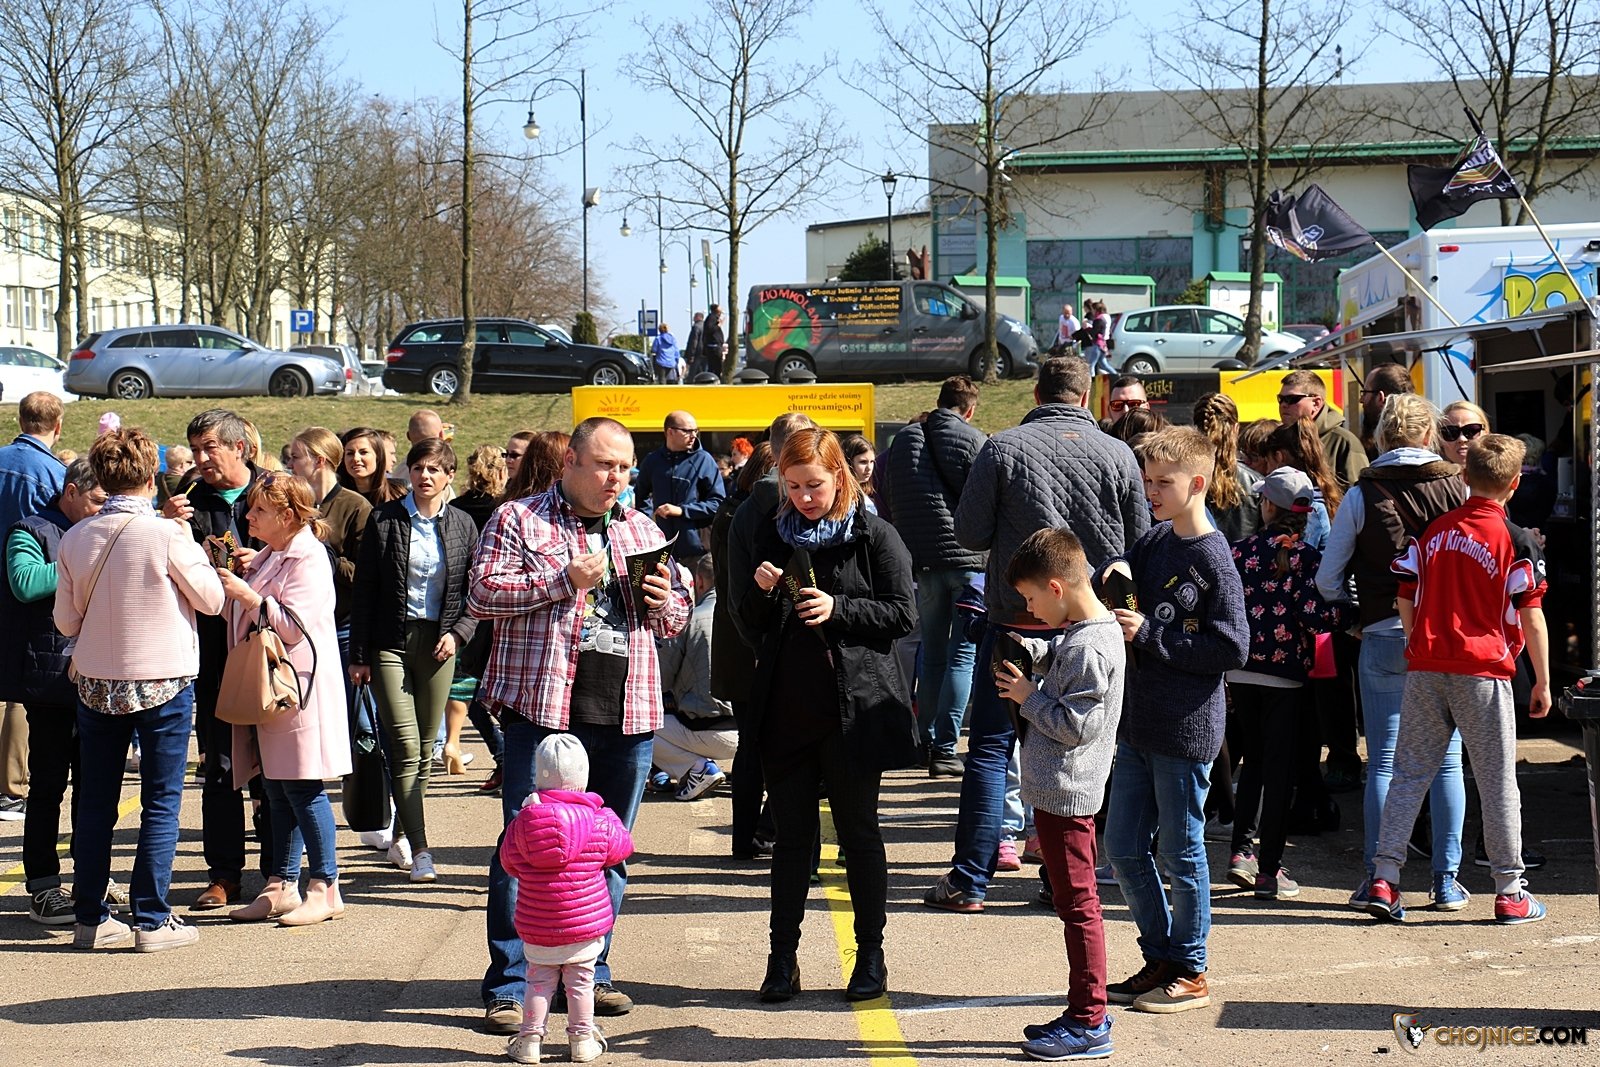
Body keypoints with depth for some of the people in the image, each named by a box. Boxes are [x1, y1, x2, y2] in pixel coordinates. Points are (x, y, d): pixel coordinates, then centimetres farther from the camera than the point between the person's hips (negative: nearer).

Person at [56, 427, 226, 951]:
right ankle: (152, 921, 3)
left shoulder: (75, 539, -2)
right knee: (160, 804, 3)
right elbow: (211, 599, -4)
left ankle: (90, 918, 16)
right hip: (162, 683, -4)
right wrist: (191, 545, 9)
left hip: (95, 685, 4)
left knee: (95, 804, 12)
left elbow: (65, 621, 4)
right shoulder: (166, 535, -15)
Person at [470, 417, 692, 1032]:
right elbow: (482, 595, -7)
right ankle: (508, 986, 1)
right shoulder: (517, 520, 3)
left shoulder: (642, 530, 18)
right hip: (543, 706, -5)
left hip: (626, 715, 5)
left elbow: (676, 619, 25)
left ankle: (590, 973, 22)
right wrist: (564, 579, -14)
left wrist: (663, 602, 1)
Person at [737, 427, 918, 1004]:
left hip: (853, 707, -3)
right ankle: (782, 956, 13)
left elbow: (902, 615, -6)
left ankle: (870, 955, 16)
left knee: (858, 831, 6)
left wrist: (839, 609, -18)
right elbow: (752, 627, 12)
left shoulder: (874, 536, -2)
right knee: (792, 835, 7)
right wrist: (760, 592, -9)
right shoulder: (772, 536, 10)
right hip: (785, 710, 3)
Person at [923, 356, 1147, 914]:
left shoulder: (1002, 448, -7)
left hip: (1018, 619, -2)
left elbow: (969, 533, -5)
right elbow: (1140, 544, 5)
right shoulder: (1117, 455, -2)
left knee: (990, 747, 4)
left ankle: (970, 881, 2)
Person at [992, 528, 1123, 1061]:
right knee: (1076, 903, 16)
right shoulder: (1084, 630, 9)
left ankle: (1089, 1025, 4)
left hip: (1065, 794, -10)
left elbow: (1077, 725, -24)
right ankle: (1086, 1012, 26)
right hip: (1058, 790, 10)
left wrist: (1029, 697, -13)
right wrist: (1032, 657, 7)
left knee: (1077, 906, -3)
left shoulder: (1089, 646, -22)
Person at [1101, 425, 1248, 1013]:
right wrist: (1119, 569, -3)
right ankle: (1160, 959, 26)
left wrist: (1149, 635, -19)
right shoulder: (1157, 537, 6)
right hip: (1138, 722, 8)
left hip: (1186, 728, -8)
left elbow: (1233, 649, -17)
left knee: (1180, 853, 4)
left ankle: (1191, 974, 18)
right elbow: (1127, 563, 21)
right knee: (1122, 848, 12)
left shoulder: (1213, 558, -14)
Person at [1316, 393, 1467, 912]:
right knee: (1446, 760, 6)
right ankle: (1446, 880, 8)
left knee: (1383, 761, 4)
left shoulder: (1362, 493, -1)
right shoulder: (1458, 486, 0)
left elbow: (1327, 579, 1)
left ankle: (1376, 878, 3)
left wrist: (1352, 615, 18)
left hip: (1385, 638, -1)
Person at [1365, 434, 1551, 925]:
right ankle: (1510, 892, 9)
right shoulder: (1516, 542, -5)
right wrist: (1543, 682, 3)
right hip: (1484, 672, -3)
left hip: (1425, 669, 3)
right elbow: (1531, 619, -5)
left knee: (1409, 773, 8)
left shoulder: (1432, 531, 6)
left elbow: (1405, 600, 8)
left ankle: (1384, 879, 2)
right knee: (1497, 782, 4)